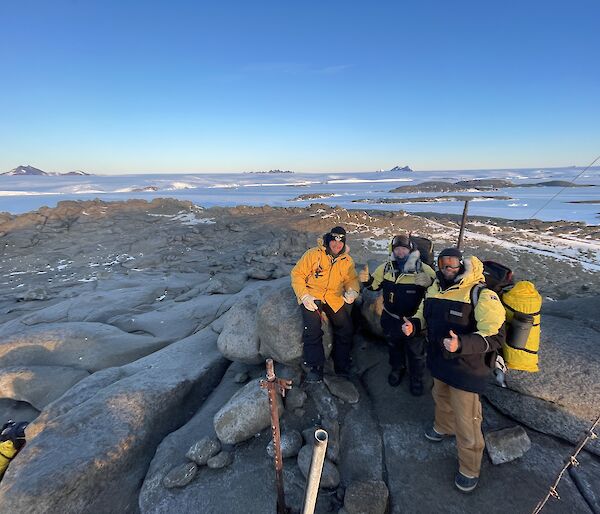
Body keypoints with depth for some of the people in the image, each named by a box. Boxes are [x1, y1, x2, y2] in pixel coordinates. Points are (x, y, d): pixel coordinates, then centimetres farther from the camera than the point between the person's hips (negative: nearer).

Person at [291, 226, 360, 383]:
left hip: (334, 298, 4)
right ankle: (315, 368, -7)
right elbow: (297, 274, -7)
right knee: (313, 327, -24)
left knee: (346, 329, -2)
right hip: (312, 295, -4)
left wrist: (352, 290, -12)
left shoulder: (347, 261, 5)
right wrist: (304, 295, -17)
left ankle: (342, 368, 17)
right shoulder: (313, 254, -8)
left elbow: (352, 279, 12)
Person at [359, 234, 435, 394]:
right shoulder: (386, 267, -6)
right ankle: (397, 368, 53)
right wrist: (366, 280, -17)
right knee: (394, 346, 25)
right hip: (391, 319, 3)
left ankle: (416, 378, 44)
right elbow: (375, 284, 6)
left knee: (416, 351, 18)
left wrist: (429, 282, -34)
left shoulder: (423, 268, -16)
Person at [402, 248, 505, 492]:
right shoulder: (434, 289, -1)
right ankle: (443, 427, 61)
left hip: (466, 368, -7)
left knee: (466, 420, 7)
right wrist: (413, 324, -9)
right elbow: (424, 314, 13)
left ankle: (470, 469, 32)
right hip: (440, 362, 7)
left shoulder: (481, 295, -24)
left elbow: (494, 336, -26)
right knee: (441, 397, 31)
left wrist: (461, 345, -42)